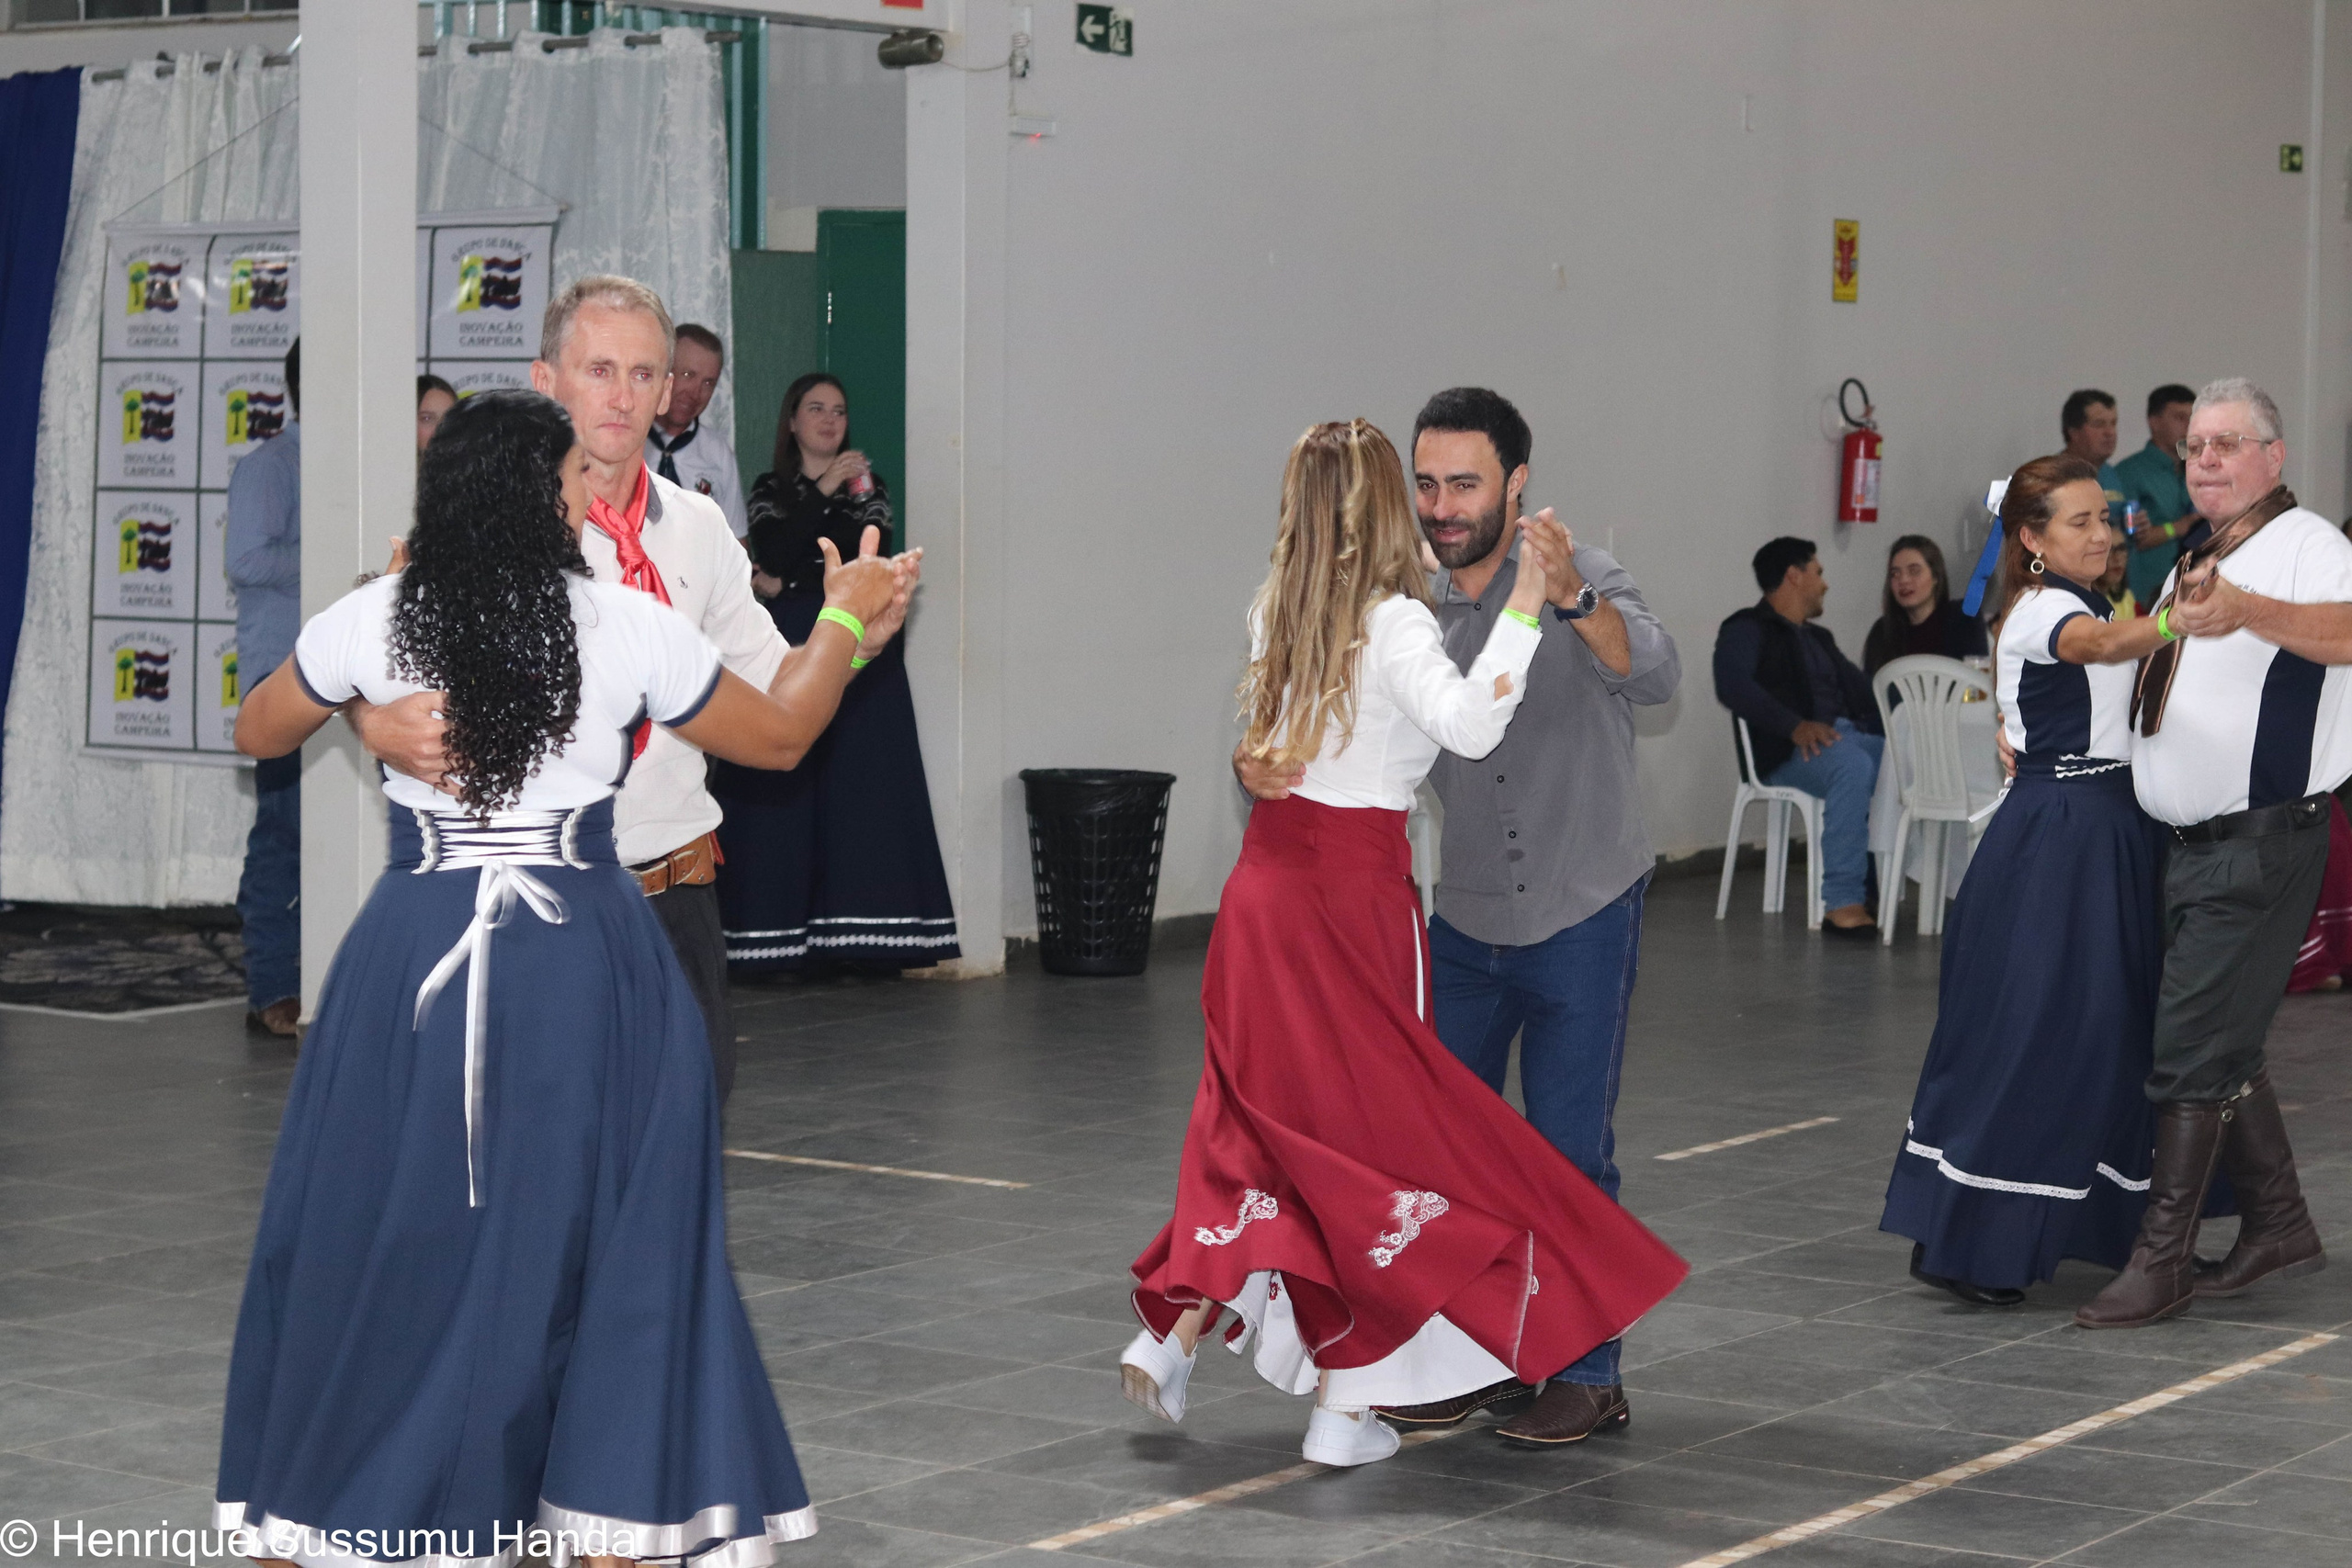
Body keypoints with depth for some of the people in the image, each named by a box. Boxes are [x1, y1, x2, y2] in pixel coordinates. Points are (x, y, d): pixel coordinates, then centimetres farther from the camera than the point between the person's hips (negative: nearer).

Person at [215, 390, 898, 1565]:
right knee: (600, 1235, 10)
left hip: (413, 953, 1)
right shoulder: (627, 625, -4)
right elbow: (779, 738, 9)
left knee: (377, 1231, 11)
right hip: (580, 957, -1)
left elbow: (258, 733, 17)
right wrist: (842, 620, 25)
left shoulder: (374, 620, -1)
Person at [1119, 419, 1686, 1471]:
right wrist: (1526, 602, -32)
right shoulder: (1395, 625, -14)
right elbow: (1468, 724, -30)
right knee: (1369, 1127, 5)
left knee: (1261, 1122, 18)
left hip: (1264, 882, 6)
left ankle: (1173, 1333, 10)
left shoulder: (1275, 613, 6)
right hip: (1352, 894, -6)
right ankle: (1347, 1403, 8)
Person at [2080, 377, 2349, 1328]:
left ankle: (2161, 1259, -4)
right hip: (2189, 845, 9)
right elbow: (2134, 671, 31)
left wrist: (2249, 611, -51)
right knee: (2222, 1047, 14)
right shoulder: (2194, 561, 18)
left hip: (2263, 845, -9)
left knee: (2193, 1052, -9)